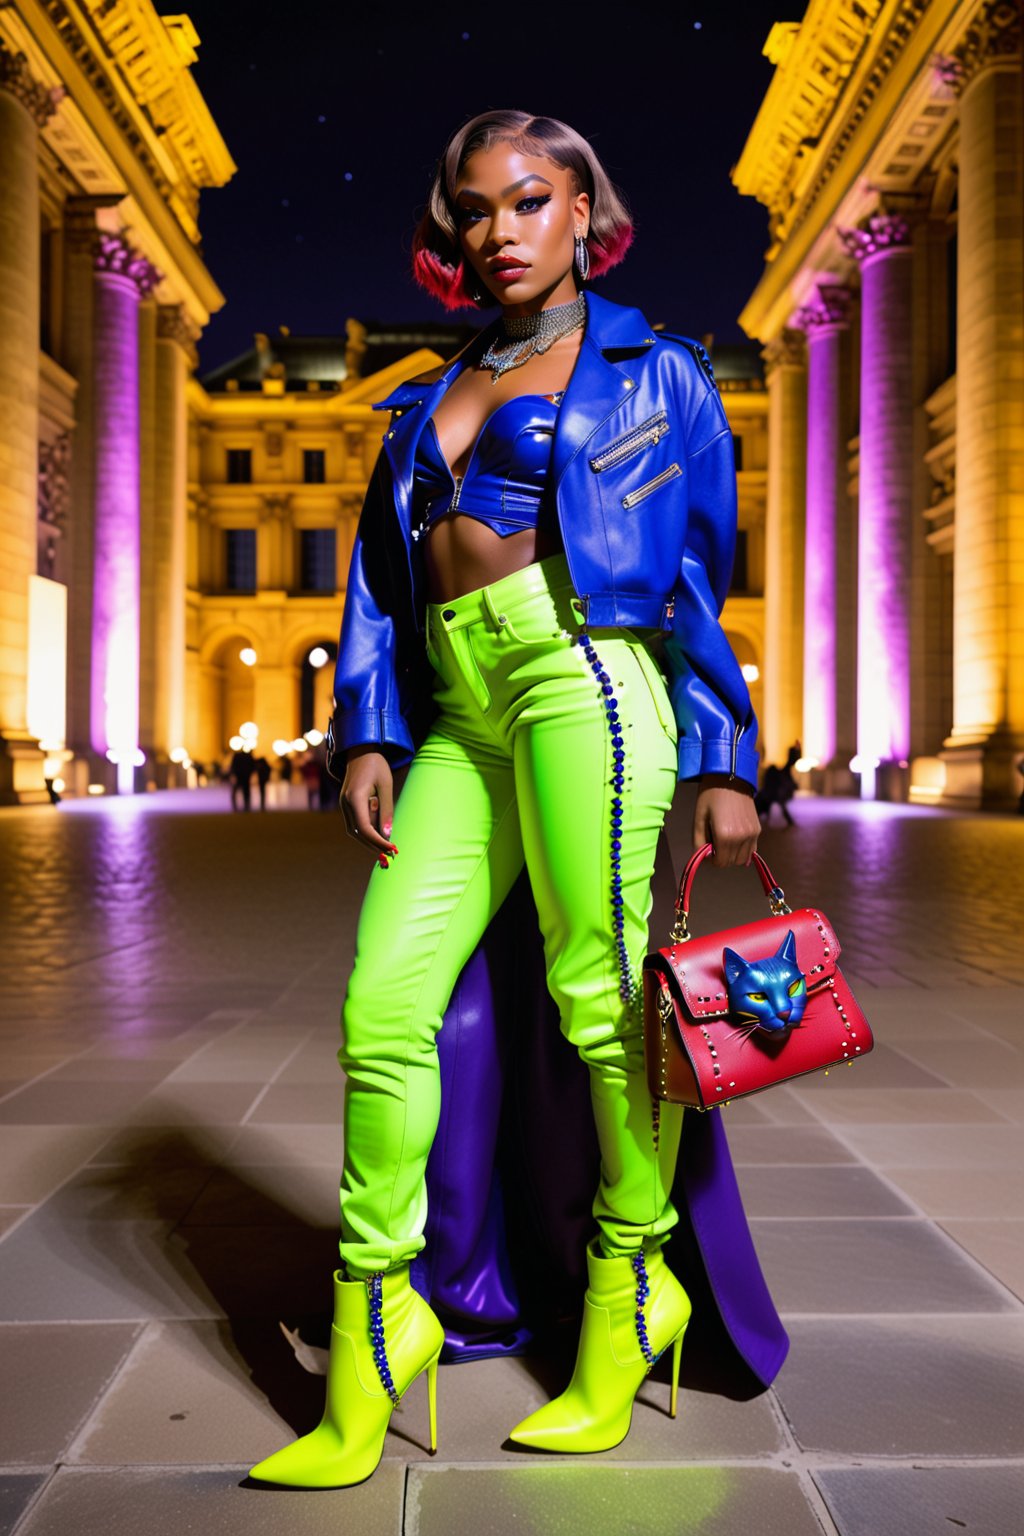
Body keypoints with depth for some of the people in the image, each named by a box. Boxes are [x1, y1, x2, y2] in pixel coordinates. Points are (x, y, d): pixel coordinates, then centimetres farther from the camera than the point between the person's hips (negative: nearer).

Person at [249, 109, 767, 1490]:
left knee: (599, 989, -6)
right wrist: (367, 733, 4)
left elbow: (706, 578, 8)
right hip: (459, 713, 5)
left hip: (586, 669, -4)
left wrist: (724, 760, 0)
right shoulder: (428, 401, 26)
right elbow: (379, 573, 18)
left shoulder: (656, 373, 14)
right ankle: (375, 1319, 7)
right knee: (384, 1005, -5)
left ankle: (633, 1281, 15)